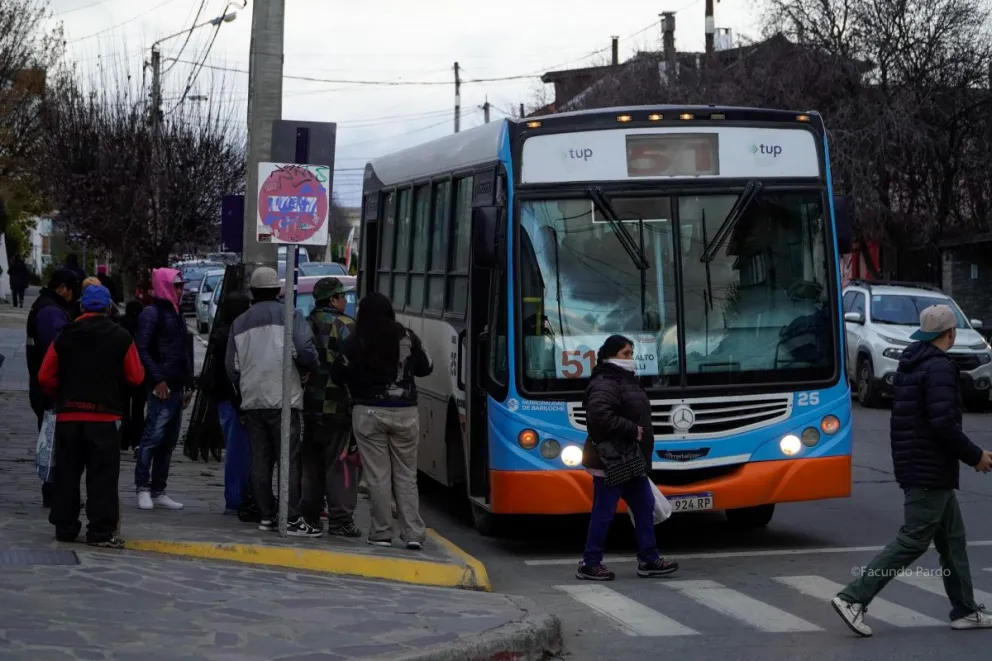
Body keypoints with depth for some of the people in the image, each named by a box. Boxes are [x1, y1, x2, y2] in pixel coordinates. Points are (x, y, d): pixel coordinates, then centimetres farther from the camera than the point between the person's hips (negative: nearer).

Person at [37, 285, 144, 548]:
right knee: (103, 475, 0)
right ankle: (101, 531, -4)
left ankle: (65, 526, 15)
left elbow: (46, 376, 3)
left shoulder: (64, 337, 3)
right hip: (105, 416, -3)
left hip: (68, 415, 3)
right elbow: (136, 377, -4)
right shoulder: (120, 337, -4)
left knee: (67, 473, 12)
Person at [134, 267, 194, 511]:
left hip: (177, 388, 9)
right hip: (162, 388, -9)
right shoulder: (152, 313, -5)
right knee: (153, 436, -11)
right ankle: (143, 489, -6)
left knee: (169, 441, 9)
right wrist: (157, 379, -19)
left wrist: (188, 385, 18)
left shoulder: (176, 315, 21)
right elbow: (142, 349, -13)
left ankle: (158, 491, 14)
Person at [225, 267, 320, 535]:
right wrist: (307, 371, 6)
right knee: (290, 458, -5)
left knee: (260, 460, 9)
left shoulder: (239, 323, 12)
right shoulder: (290, 316, -2)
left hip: (252, 400, 5)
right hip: (283, 399, -4)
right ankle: (293, 519, -10)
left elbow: (231, 365, 12)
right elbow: (306, 351, -13)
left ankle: (266, 516, 11)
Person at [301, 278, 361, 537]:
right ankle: (341, 520, -4)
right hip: (338, 408, -6)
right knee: (340, 464, -3)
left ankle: (308, 514, 20)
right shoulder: (345, 326, -10)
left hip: (309, 407, 7)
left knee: (311, 464, 15)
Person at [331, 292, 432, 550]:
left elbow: (337, 376, -2)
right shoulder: (407, 338, -1)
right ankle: (413, 532, 2)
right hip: (405, 413, 2)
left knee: (378, 475, 3)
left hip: (369, 413, -2)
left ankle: (382, 532, 4)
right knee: (406, 475, 8)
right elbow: (426, 368, 10)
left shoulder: (355, 343, -6)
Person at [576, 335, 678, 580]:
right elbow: (600, 415, -32)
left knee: (644, 507, 12)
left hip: (631, 460, 10)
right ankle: (590, 564, 4)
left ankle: (648, 560, 18)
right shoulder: (605, 384, -16)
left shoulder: (626, 380, 17)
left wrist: (637, 431, 8)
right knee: (604, 513, -4)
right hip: (611, 461, -10)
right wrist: (632, 429, -24)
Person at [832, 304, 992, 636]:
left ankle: (965, 610, 21)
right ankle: (853, 598, -9)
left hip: (913, 466, 10)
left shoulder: (910, 365, 13)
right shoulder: (939, 368, -17)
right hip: (931, 471, -10)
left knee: (952, 536, 15)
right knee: (913, 540, -7)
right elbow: (944, 423, -25)